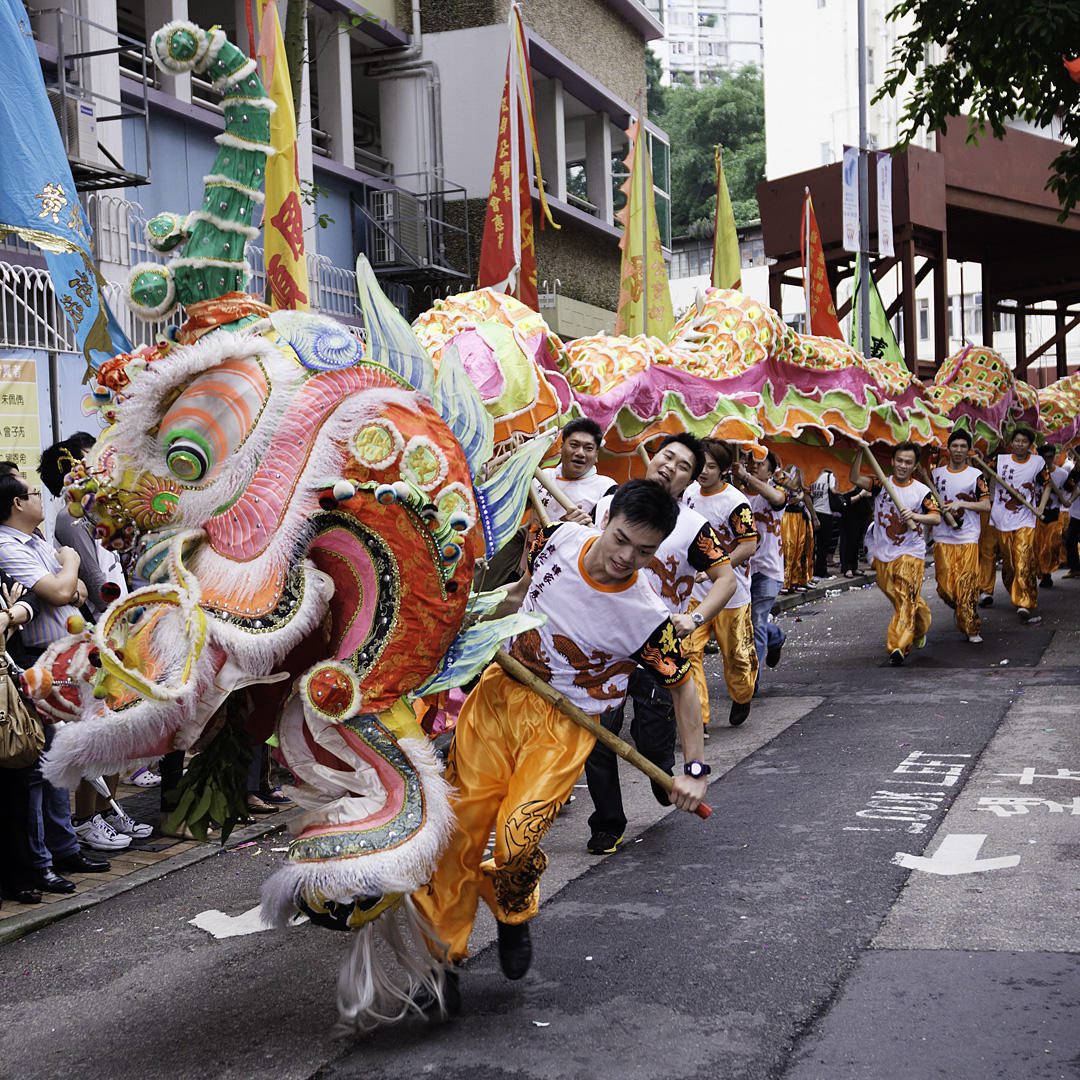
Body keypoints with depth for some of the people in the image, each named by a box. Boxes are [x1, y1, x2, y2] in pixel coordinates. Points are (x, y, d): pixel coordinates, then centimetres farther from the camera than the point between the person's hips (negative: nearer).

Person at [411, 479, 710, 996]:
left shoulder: (647, 618, -19)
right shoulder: (559, 539, -10)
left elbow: (683, 685, -4)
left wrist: (695, 768, -4)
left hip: (564, 725, -3)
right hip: (502, 688, 4)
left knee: (515, 841, -18)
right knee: (459, 824, 1)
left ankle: (514, 916, 17)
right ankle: (443, 950, 18)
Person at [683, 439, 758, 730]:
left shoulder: (736, 503, -18)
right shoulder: (691, 491, 3)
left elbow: (749, 545, -21)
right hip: (694, 590, 5)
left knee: (735, 653, 10)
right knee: (688, 651, -7)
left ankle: (742, 699, 40)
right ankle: (697, 719, -5)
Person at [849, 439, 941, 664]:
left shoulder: (921, 491, -2)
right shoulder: (881, 484, 2)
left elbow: (937, 518, -10)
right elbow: (854, 479, -13)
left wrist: (916, 516, -29)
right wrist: (862, 452, -24)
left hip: (910, 553, -3)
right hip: (883, 553, 3)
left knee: (905, 599, -13)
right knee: (895, 596, 15)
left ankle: (898, 646, -18)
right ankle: (921, 626, 40)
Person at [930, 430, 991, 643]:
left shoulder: (976, 475, 3)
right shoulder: (936, 474, 10)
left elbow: (986, 506, -3)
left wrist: (961, 504, -14)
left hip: (968, 539, -2)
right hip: (943, 538, 2)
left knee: (967, 584, -9)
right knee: (945, 586, -5)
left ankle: (972, 629, 3)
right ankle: (958, 608, 28)